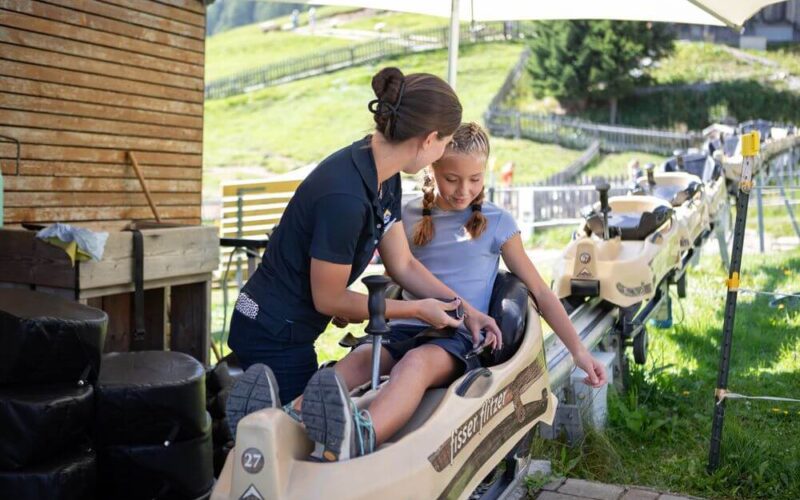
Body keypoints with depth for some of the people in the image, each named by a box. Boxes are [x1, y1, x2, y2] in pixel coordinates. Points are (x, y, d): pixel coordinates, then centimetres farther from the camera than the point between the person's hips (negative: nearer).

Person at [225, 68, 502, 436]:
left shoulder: (385, 180, 0)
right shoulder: (345, 197, -30)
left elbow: (402, 265, 7)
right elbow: (329, 299, -20)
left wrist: (463, 308, 1)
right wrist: (418, 309, -12)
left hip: (286, 329, 10)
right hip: (275, 337, -10)